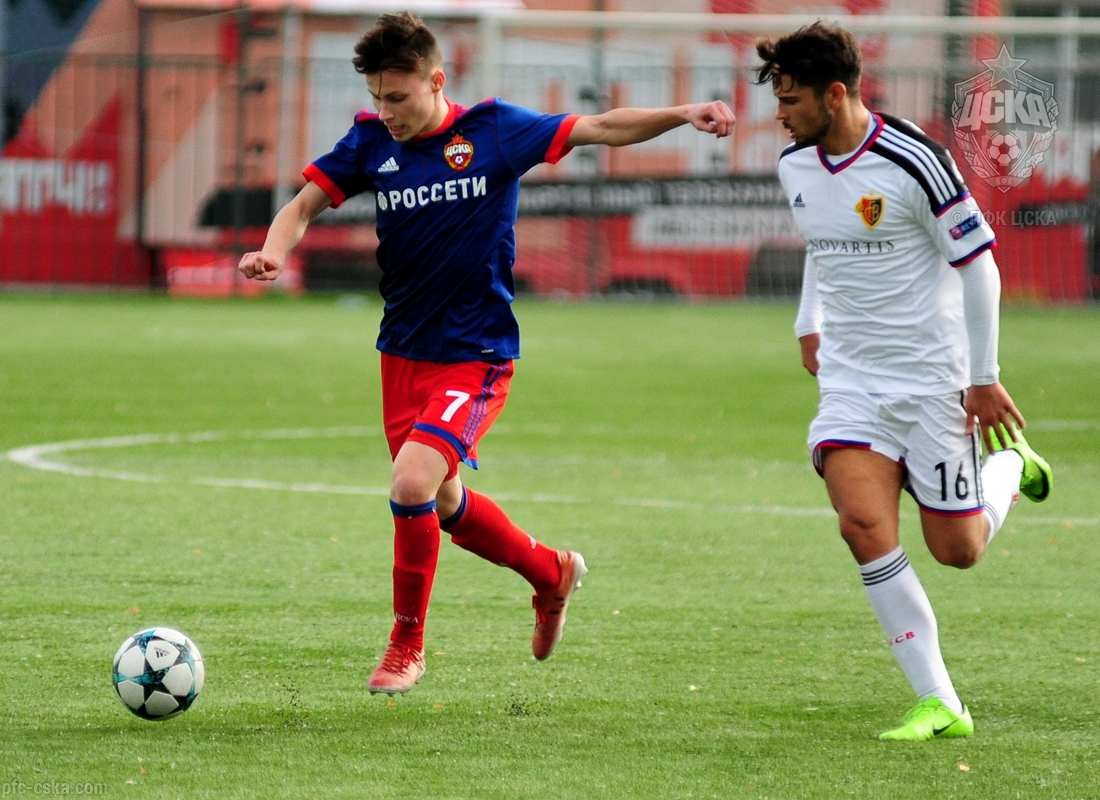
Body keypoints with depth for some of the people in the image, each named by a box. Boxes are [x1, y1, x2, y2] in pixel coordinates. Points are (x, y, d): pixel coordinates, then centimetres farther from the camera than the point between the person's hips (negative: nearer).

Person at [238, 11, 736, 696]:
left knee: (413, 481, -22)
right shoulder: (372, 141, 0)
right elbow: (304, 208, 4)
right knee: (444, 503, 14)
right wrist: (273, 253, -18)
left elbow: (603, 128, -6)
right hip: (404, 351, 5)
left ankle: (407, 645, -4)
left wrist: (683, 115, -20)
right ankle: (552, 572, 42)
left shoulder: (493, 129, -8)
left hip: (476, 356, -5)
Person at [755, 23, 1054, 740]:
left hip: (931, 379, -5)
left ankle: (1008, 463, 35)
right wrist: (809, 324, 22)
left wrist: (984, 378, -8)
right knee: (864, 526, -17)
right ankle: (940, 704, -9)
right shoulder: (796, 165, 2)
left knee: (957, 550, 1)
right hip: (848, 378, 5)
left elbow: (978, 266, -11)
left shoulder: (914, 162, -18)